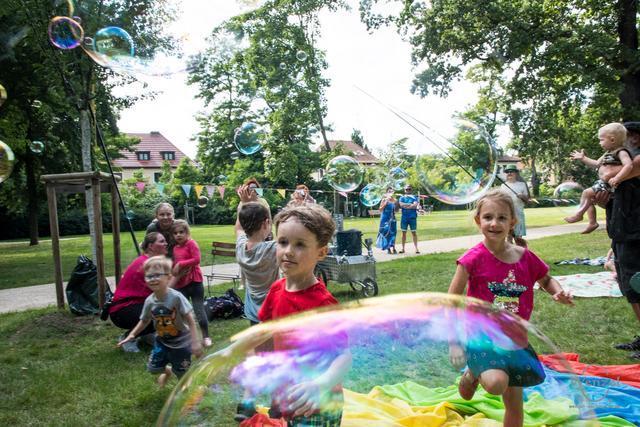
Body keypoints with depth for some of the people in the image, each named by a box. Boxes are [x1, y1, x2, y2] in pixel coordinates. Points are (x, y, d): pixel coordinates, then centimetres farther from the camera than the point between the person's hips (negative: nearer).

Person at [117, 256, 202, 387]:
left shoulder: (176, 297, -27)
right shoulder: (149, 301, -11)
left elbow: (190, 319, -24)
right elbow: (144, 321, 6)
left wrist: (195, 342, -25)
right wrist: (132, 335, -5)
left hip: (181, 343, -4)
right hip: (162, 342, 5)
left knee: (183, 375, 5)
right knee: (153, 368, 11)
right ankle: (166, 371, 45)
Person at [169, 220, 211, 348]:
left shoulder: (191, 243, -9)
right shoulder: (175, 248, 11)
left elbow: (196, 259, -20)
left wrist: (180, 264, -19)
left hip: (194, 282, -6)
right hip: (180, 283, 7)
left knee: (199, 309, -2)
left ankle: (206, 337, 6)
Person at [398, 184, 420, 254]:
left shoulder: (414, 197, 6)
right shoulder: (402, 198, 10)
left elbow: (415, 205, -10)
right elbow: (401, 205, -8)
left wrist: (405, 206, -8)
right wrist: (411, 204, -8)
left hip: (412, 217, -1)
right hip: (404, 217, 2)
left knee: (414, 232, 1)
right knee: (404, 232, 4)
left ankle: (416, 248, 3)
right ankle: (403, 248, 9)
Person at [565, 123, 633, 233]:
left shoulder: (621, 152, -14)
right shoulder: (608, 153, 16)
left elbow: (629, 165, -30)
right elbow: (597, 163, 29)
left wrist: (617, 179, -40)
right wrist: (583, 158, 26)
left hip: (610, 184, -10)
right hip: (602, 182, 10)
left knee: (587, 193, -17)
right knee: (590, 197, 14)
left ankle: (579, 214, -5)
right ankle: (592, 222, 15)